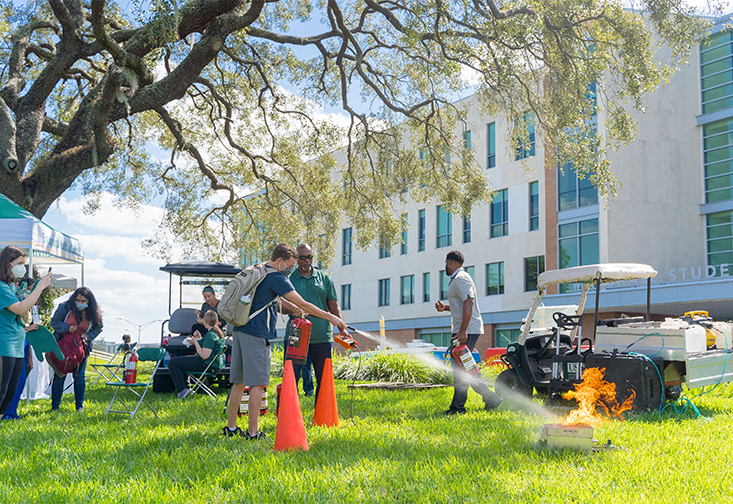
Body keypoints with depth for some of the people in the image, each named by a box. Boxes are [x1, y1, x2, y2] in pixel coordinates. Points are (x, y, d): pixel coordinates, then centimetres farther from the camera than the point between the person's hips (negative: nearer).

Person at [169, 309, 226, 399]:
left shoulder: (210, 335, -22)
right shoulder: (218, 332, 10)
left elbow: (204, 355, -27)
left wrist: (195, 342, -17)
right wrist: (199, 339, 10)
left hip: (208, 365, -11)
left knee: (172, 363, -8)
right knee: (181, 359, 32)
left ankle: (182, 390, -11)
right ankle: (185, 388, 31)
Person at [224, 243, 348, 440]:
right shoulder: (276, 278, -10)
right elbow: (303, 304, -11)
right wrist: (330, 317, -4)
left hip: (240, 331, 9)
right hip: (256, 335, -9)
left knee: (239, 382, 13)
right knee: (257, 383, -5)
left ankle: (231, 427, 18)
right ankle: (253, 432, -4)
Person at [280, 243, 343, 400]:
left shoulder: (324, 278, 12)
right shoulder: (288, 279, 7)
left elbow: (334, 307, 12)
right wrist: (290, 310, -16)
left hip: (322, 338, 2)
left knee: (324, 380, 7)